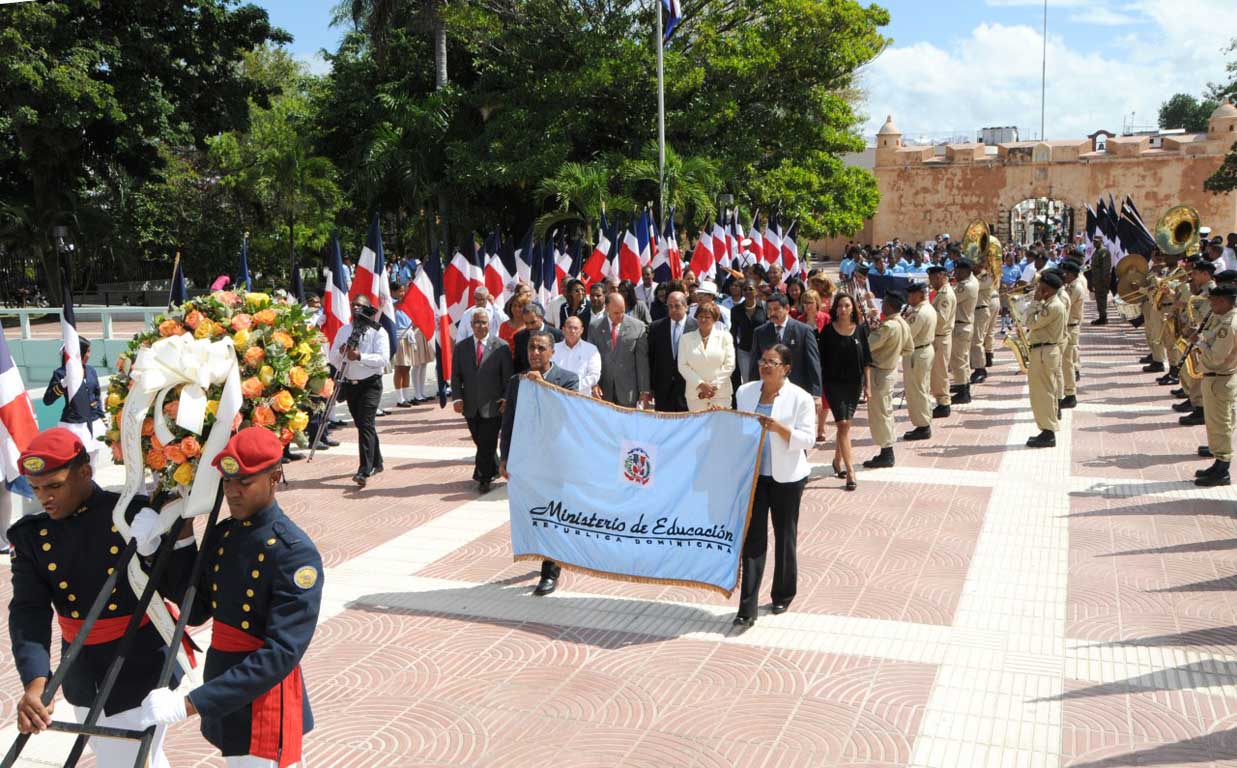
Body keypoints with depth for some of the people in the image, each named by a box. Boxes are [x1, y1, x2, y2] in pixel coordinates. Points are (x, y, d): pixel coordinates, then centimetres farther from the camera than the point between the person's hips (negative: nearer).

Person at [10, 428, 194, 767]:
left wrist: (182, 525, -24)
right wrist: (35, 683, -29)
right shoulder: (30, 536, -3)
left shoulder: (136, 515, -13)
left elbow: (181, 593, -13)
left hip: (141, 674, -4)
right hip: (82, 680, 4)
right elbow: (28, 612, -14)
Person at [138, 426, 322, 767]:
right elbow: (196, 612, 9)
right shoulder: (219, 536, 2)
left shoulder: (296, 553, -21)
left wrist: (191, 703, -30)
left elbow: (282, 653, -26)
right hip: (222, 695, 7)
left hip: (265, 704, -7)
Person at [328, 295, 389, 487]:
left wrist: (360, 356, -25)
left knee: (365, 424, -16)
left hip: (370, 384, -6)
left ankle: (364, 471, -19)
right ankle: (376, 462, 31)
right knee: (362, 425, 15)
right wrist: (341, 352, -14)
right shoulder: (343, 330, 12)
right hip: (350, 384, 6)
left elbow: (383, 358, -16)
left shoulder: (378, 332, -5)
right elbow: (333, 359, 8)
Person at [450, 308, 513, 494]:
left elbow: (508, 377, -2)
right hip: (471, 407, 4)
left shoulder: (501, 347, -3)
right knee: (481, 443, 13)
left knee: (487, 444, -3)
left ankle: (483, 478, 10)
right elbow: (456, 376, 8)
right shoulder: (461, 347, 8)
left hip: (492, 406, -4)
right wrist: (457, 397, -5)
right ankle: (494, 470, 33)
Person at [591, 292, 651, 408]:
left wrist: (645, 390, -2)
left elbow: (642, 362, -1)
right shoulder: (595, 327, 3)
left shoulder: (638, 327, -2)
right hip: (603, 390, 1)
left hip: (628, 390, -1)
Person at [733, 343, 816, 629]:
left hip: (786, 477, -2)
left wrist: (779, 428, -25)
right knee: (753, 538, -1)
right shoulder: (745, 392, 5)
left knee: (785, 536, 12)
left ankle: (783, 595, 32)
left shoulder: (800, 398, -7)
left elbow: (807, 439, -12)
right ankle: (747, 608, -2)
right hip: (753, 474, 3)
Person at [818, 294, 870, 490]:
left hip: (854, 383, 3)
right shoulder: (828, 330, -5)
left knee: (845, 424, 10)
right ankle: (850, 470, -9)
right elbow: (822, 359, -1)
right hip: (833, 383, -2)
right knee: (843, 424, -9)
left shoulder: (860, 329, 1)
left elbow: (866, 359, 6)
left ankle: (838, 461, 30)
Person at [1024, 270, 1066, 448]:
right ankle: (1048, 432, 21)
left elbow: (1032, 323, -18)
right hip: (1045, 351, 11)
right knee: (1046, 393, 14)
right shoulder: (1050, 304, 14)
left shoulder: (1054, 307, -19)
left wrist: (1035, 301, -14)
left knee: (1042, 393, -6)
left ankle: (1048, 434, -2)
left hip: (1044, 353, -11)